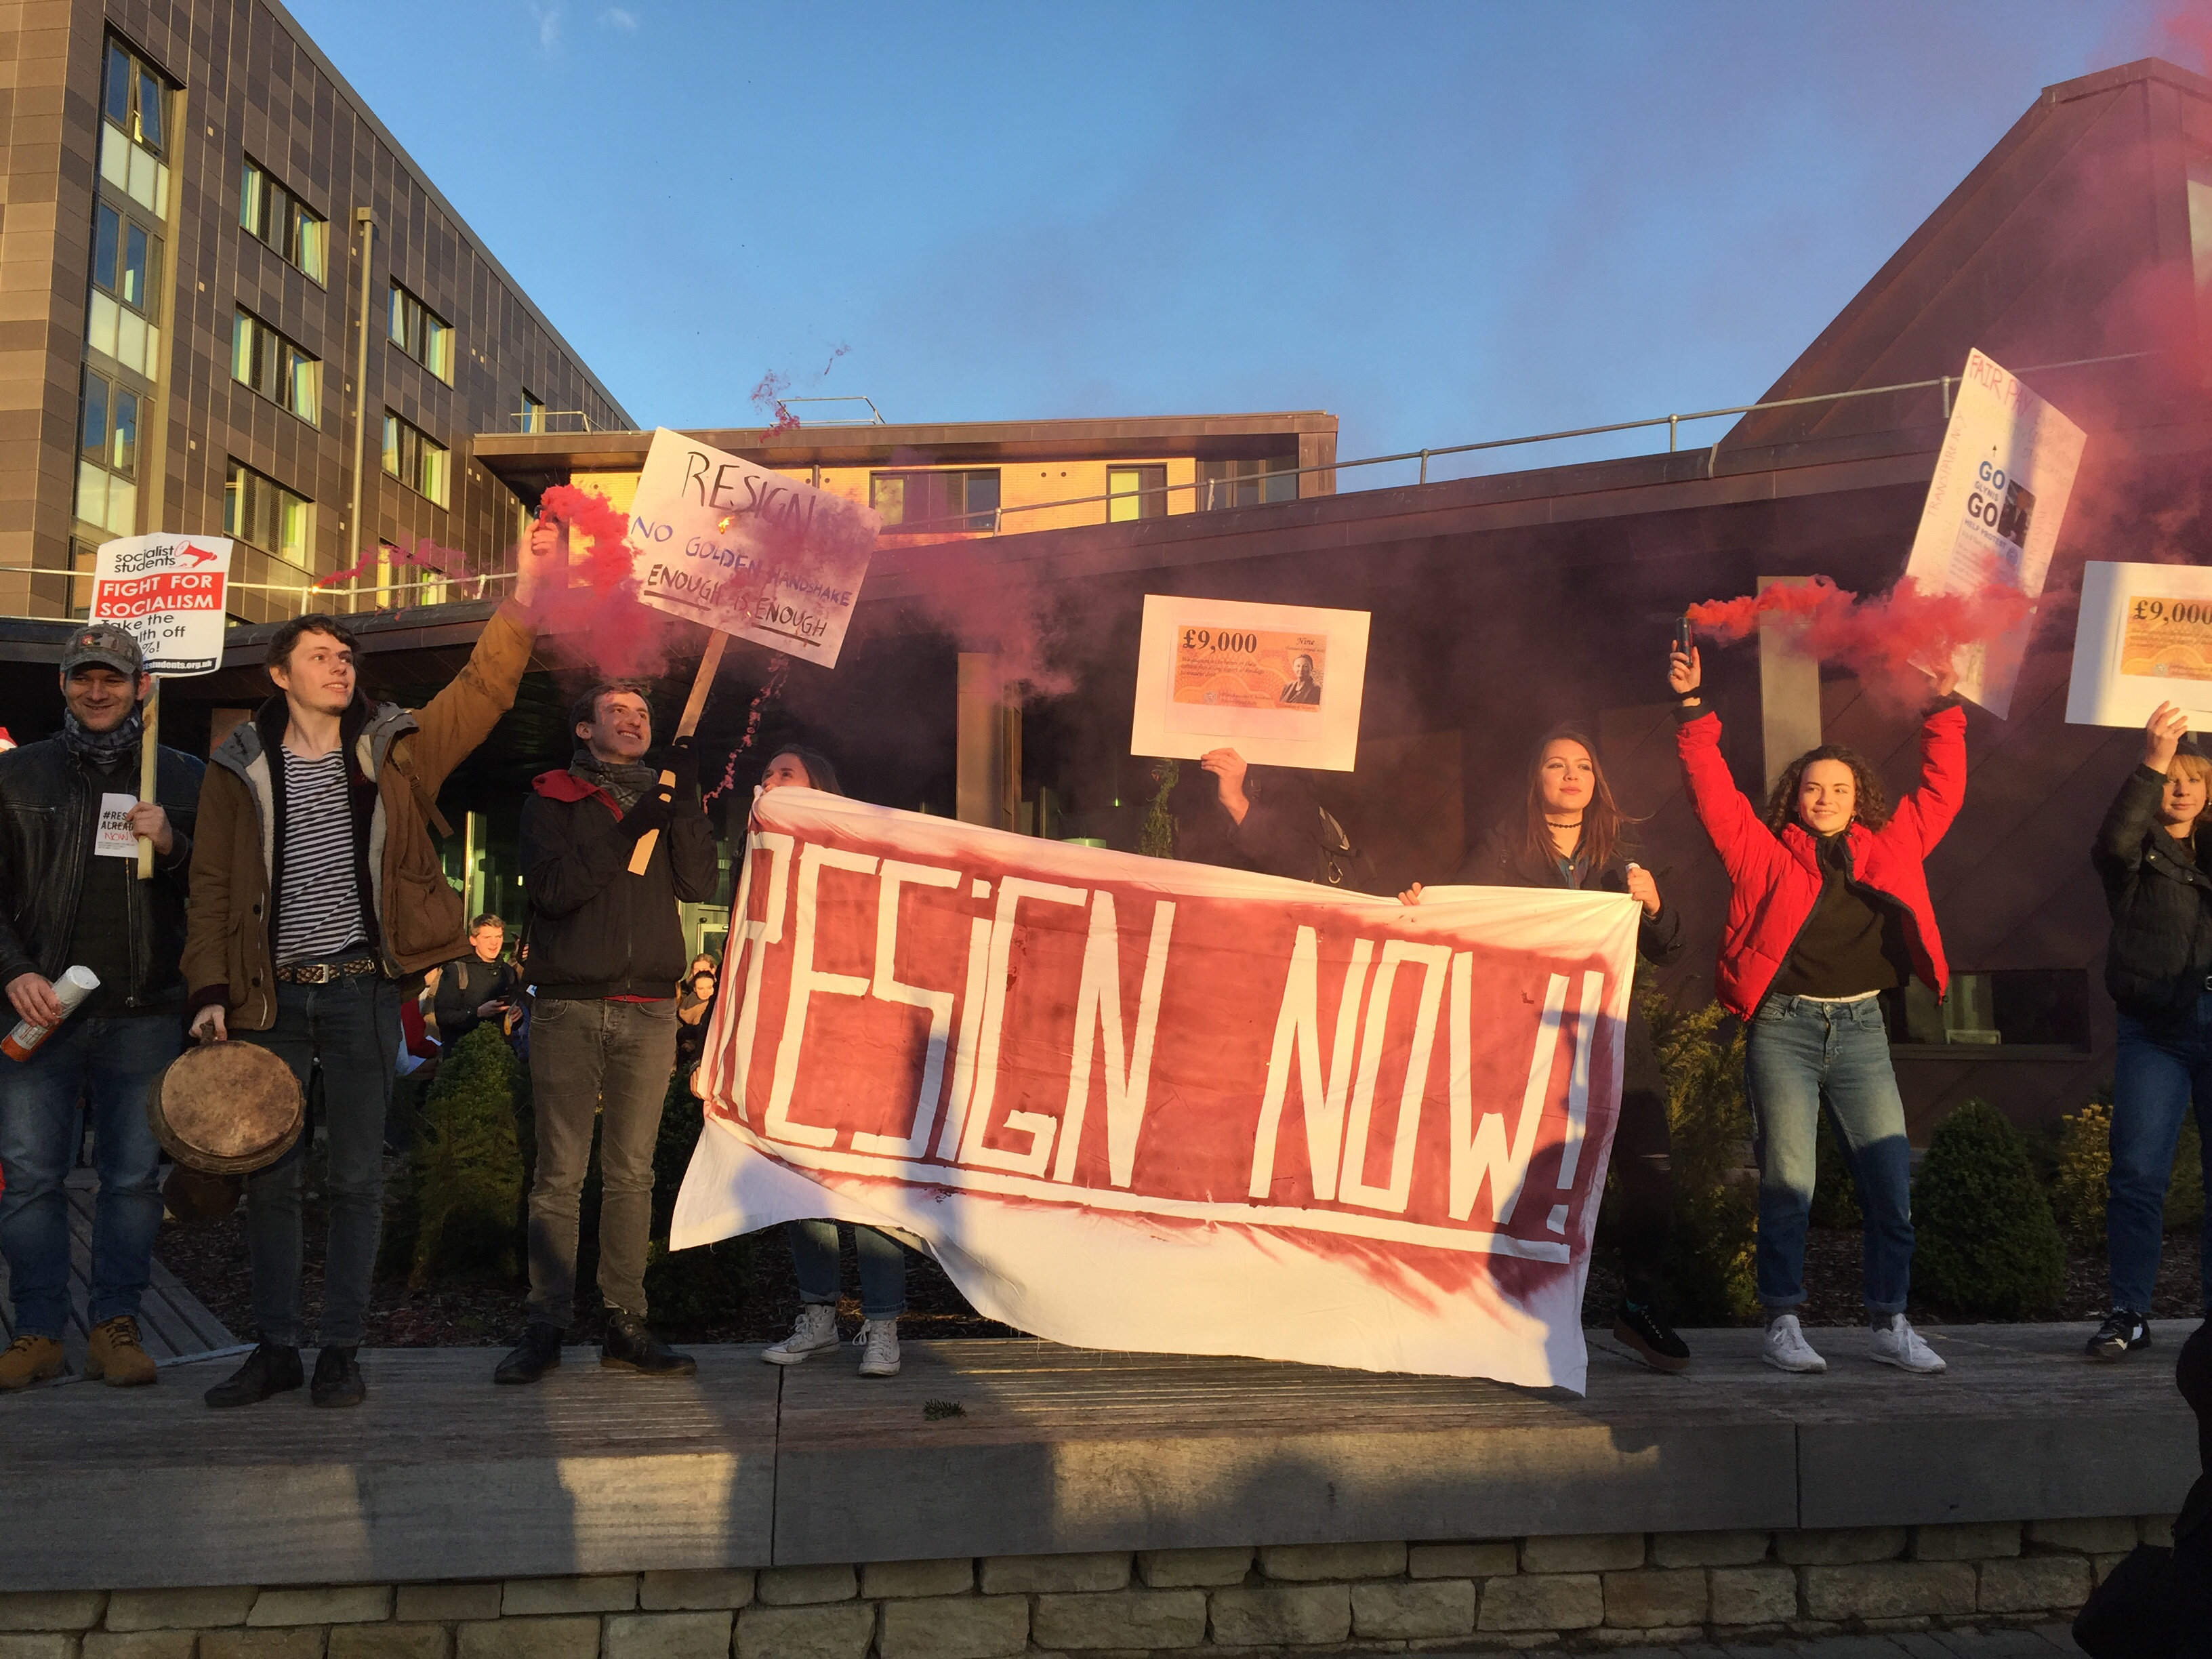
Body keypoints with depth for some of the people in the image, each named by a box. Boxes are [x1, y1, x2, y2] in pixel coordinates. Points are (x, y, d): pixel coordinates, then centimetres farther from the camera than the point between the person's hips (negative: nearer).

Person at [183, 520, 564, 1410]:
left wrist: (526, 595, -17)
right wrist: (210, 990, -4)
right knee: (270, 1175, 7)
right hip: (271, 995, 1)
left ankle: (341, 1351, 14)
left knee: (356, 1176, 4)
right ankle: (275, 1347, 20)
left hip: (362, 991, -1)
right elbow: (211, 886, 6)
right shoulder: (240, 767, 6)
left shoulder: (394, 749, 5)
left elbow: (483, 687, -5)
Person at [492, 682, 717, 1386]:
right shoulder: (552, 799, 9)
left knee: (632, 1173, 4)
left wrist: (684, 801, -6)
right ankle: (545, 1327, 4)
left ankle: (626, 1325, 9)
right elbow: (551, 888, -8)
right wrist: (627, 833, -13)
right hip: (569, 1007, -2)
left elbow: (701, 884, 3)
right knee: (559, 1174, -2)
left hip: (648, 1011, 3)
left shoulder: (665, 800, 18)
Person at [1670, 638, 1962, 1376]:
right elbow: (1711, 790, -1)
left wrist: (1944, 708, 17)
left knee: (1892, 1186, 2)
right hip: (1783, 1030, -3)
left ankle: (1889, 1325, 15)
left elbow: (1942, 791, 19)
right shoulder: (1762, 851, 4)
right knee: (1786, 1185, -2)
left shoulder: (1892, 847, 13)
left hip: (1861, 1030, 3)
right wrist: (1692, 707, -5)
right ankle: (1783, 1324, 8)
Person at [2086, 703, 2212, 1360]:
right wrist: (2152, 762, -25)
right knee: (2136, 1172, -6)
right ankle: (2129, 1312, 1)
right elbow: (2114, 842, -16)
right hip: (2156, 1031, -2)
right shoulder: (2138, 853, 6)